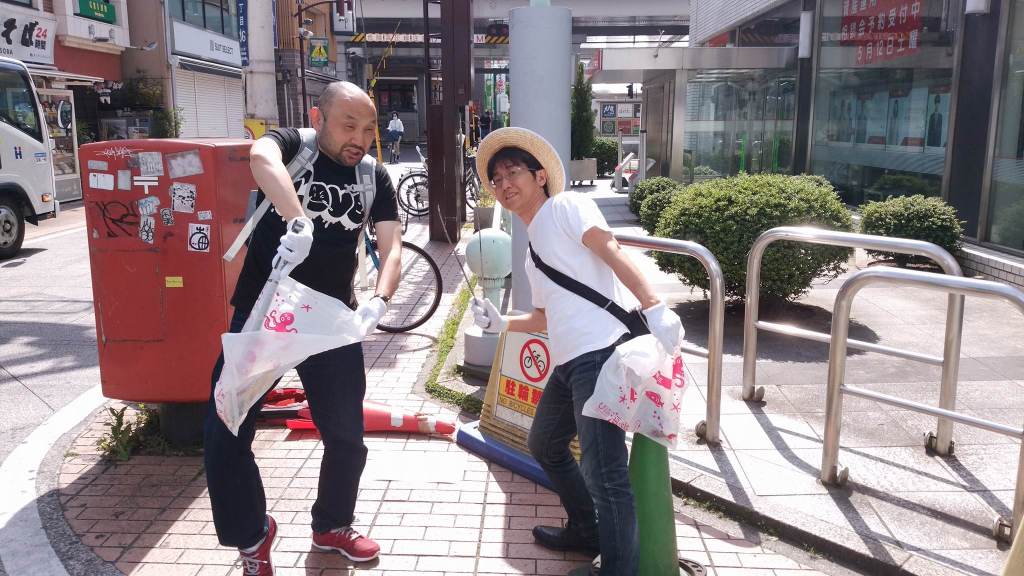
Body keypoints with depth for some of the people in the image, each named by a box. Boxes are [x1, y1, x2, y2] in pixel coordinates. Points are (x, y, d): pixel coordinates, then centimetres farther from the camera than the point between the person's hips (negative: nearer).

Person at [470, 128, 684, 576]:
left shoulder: (566, 206, 0)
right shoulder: (533, 248, 25)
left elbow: (611, 251, -15)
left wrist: (655, 309, -26)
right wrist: (501, 324, 18)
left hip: (601, 352, -11)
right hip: (568, 361, 11)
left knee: (604, 475, -11)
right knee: (544, 444, 26)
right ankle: (587, 531, 42)